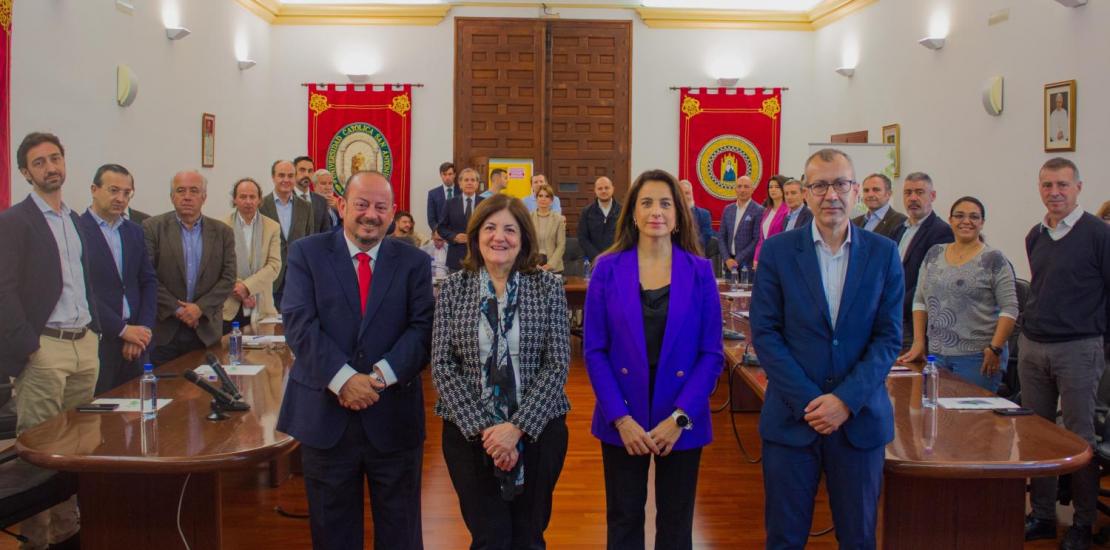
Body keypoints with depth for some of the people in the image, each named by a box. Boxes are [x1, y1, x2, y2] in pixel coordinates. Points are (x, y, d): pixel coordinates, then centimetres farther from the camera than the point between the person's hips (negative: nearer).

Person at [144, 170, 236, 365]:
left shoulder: (222, 232, 7)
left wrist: (200, 308, -10)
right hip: (162, 329, -1)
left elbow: (228, 278, 2)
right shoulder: (152, 228, 1)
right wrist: (176, 309, -11)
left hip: (206, 331, 2)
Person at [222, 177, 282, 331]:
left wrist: (247, 287, -14)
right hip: (229, 307, -1)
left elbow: (274, 265, -3)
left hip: (261, 308, 1)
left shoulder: (272, 227, 5)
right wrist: (238, 291, -12)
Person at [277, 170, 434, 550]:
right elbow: (299, 323, -9)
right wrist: (343, 378, -20)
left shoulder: (414, 262, 5)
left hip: (394, 416, 1)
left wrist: (383, 374, -18)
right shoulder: (307, 253, 2)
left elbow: (422, 328, -3)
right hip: (326, 415, 0)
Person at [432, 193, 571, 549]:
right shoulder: (453, 287, 0)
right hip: (469, 433, 0)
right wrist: (482, 428, -13)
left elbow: (557, 364, -7)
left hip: (539, 430, 0)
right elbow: (442, 366, -4)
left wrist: (518, 427, -15)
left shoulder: (549, 287, -2)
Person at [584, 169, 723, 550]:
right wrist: (621, 418, -13)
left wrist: (679, 418, -13)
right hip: (622, 421, 0)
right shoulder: (608, 269, -3)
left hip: (681, 421, 0)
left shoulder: (700, 272, -2)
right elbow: (594, 351, -4)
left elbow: (711, 354, -3)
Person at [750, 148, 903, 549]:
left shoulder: (883, 253, 3)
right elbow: (764, 333, -4)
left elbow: (889, 336, 0)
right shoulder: (777, 250, -1)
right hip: (791, 417, -1)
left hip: (859, 418, 1)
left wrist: (846, 399, -12)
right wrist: (808, 400, -13)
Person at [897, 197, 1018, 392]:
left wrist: (995, 349, -14)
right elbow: (920, 301, 12)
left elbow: (1009, 308, -6)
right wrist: (918, 343, 5)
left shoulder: (994, 260, -3)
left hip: (977, 356, -4)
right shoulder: (934, 254, 10)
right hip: (937, 354, 4)